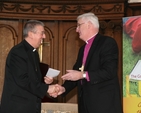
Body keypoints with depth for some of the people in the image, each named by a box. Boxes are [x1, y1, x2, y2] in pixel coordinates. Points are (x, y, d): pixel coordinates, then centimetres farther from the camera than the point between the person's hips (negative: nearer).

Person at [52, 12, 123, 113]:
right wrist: (64, 88, 0)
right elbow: (76, 72, 17)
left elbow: (110, 71, -19)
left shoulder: (108, 42, -8)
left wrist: (83, 75, -19)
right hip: (86, 102, 7)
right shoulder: (83, 49, 18)